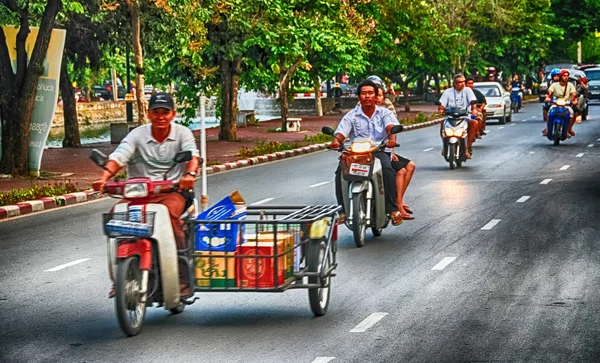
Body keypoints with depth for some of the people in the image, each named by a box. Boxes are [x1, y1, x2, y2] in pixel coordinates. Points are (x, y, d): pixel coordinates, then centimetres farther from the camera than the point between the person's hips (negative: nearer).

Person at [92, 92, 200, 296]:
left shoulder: (182, 133, 6)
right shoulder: (137, 135, 6)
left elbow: (193, 156, -11)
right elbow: (118, 157, -7)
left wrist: (190, 175, -34)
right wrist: (104, 178, -27)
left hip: (173, 190, -2)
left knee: (170, 212, -35)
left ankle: (182, 277, -28)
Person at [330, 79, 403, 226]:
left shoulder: (384, 113, 9)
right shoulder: (352, 115, 11)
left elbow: (391, 126, -11)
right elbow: (341, 132, -1)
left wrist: (392, 139, -35)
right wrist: (336, 141, -26)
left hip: (379, 151, -1)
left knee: (388, 169, -33)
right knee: (341, 171, -27)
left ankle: (393, 209, -26)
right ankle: (343, 209, -20)